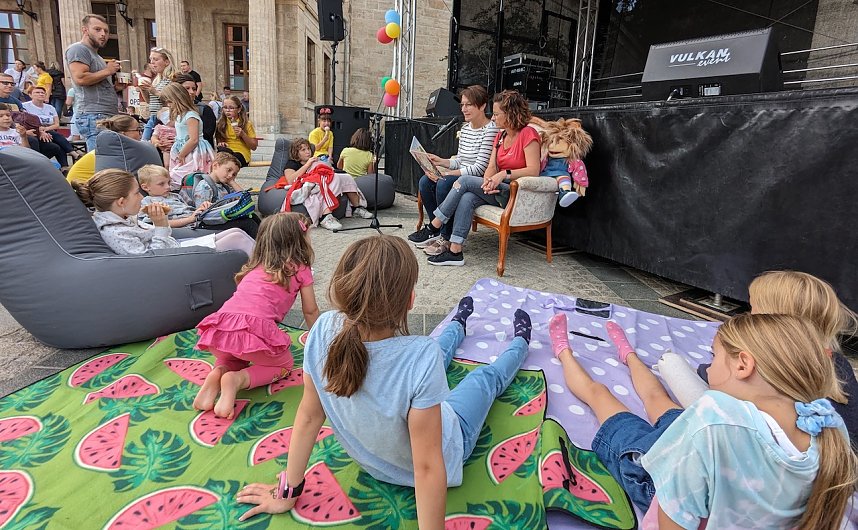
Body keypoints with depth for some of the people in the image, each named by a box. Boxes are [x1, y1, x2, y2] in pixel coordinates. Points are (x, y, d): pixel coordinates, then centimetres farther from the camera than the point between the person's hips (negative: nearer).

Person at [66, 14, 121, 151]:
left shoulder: (95, 55, 29)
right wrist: (107, 71, -6)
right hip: (95, 116, -9)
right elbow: (80, 78, -16)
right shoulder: (78, 49, -1)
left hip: (108, 116, 10)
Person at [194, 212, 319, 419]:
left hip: (220, 327, 6)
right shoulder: (300, 269, 13)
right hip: (254, 329, -6)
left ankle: (218, 373, 5)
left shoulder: (256, 267, 29)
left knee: (233, 358, 38)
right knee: (284, 363, 22)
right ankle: (237, 380, -4)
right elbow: (310, 311, 21)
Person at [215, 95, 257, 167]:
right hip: (225, 151, 3)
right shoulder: (220, 123, 13)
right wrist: (220, 143, -1)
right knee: (221, 149, -35)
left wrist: (243, 134, -11)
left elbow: (254, 147, 3)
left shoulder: (247, 124, 4)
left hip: (241, 154, -3)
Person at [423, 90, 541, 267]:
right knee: (467, 198, -24)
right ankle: (455, 251, -27)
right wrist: (487, 182, -16)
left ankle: (434, 227, -10)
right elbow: (491, 167, 6)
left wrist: (504, 174, -27)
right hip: (499, 192, 7)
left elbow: (533, 170, -18)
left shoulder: (528, 134, -7)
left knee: (465, 180, -18)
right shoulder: (500, 136, 18)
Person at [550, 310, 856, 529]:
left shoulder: (715, 418, -46)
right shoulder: (829, 427, -25)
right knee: (655, 395, 30)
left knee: (597, 391, 19)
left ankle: (563, 351, 49)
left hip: (659, 483, -4)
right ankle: (627, 353, 62)